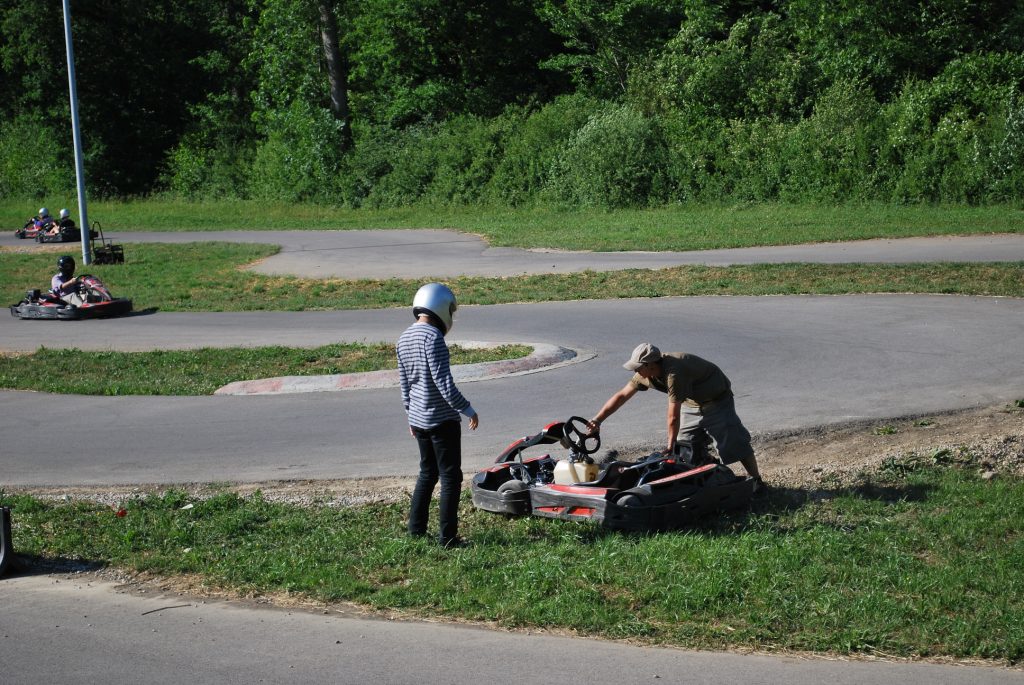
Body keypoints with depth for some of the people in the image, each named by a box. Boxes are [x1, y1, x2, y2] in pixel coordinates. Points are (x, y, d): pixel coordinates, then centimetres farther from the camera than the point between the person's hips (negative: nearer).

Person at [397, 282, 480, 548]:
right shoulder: (432, 337, -19)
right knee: (450, 476, 0)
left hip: (418, 418, 9)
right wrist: (468, 409, -12)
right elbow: (444, 383, -21)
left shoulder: (405, 338, 8)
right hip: (442, 418, -8)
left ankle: (416, 529, 24)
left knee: (427, 472, 20)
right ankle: (447, 536, 1)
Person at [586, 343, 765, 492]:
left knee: (733, 443, -11)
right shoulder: (647, 373, -13)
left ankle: (756, 481, -2)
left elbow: (673, 417, -32)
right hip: (692, 403, 8)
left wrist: (671, 446, -21)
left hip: (716, 400, -8)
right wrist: (597, 420, -10)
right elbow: (622, 396, -4)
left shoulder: (674, 374, -39)